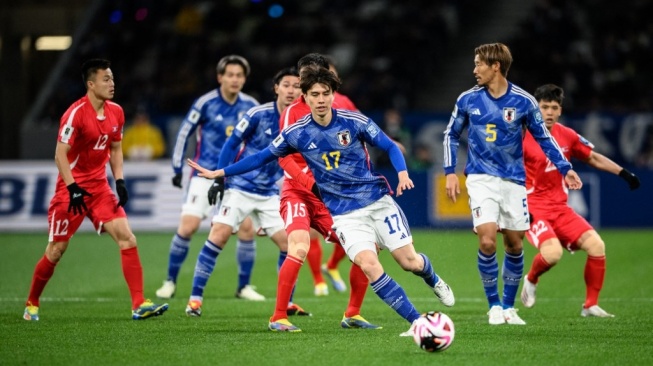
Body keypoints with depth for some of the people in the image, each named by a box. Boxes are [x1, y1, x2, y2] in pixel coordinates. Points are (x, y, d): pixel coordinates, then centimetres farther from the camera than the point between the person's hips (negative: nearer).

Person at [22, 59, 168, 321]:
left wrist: (120, 181, 4)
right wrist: (73, 188, -23)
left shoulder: (116, 112, 4)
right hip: (71, 188, -6)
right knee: (56, 250, 1)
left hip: (99, 187, 6)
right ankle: (32, 304, 21)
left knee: (127, 239, -10)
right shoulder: (76, 113, -17)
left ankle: (139, 305, -12)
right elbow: (60, 154, -17)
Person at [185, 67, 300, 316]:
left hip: (271, 194, 4)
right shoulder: (258, 115, -12)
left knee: (288, 243, -4)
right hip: (240, 187, -4)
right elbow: (231, 144, -6)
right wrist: (220, 179, -9)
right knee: (219, 234, -16)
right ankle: (195, 298, -11)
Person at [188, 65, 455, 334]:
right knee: (369, 264, -21)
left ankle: (434, 282, 37)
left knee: (410, 261, -1)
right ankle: (418, 321, -13)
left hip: (378, 200, 0)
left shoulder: (354, 121, -7)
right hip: (344, 214, 0)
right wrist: (219, 173, 7)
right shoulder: (297, 133, -4)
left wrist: (402, 173, -19)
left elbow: (390, 147, 0)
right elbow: (262, 157, 7)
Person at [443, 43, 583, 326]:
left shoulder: (523, 101, -4)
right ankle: (494, 305, 0)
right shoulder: (468, 100, -1)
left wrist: (565, 169, 1)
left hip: (513, 180, 1)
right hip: (481, 178, -1)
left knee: (514, 245, 4)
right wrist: (450, 172, 6)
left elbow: (543, 137, 7)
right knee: (487, 241, -16)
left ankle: (508, 305, 21)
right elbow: (451, 134, 13)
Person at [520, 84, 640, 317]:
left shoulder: (567, 136, 5)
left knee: (596, 245, -13)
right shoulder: (523, 138, -11)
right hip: (533, 209, -5)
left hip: (560, 208, 5)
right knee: (553, 252, -30)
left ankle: (591, 305, 1)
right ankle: (531, 280, 5)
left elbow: (593, 158, 20)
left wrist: (624, 173, 13)